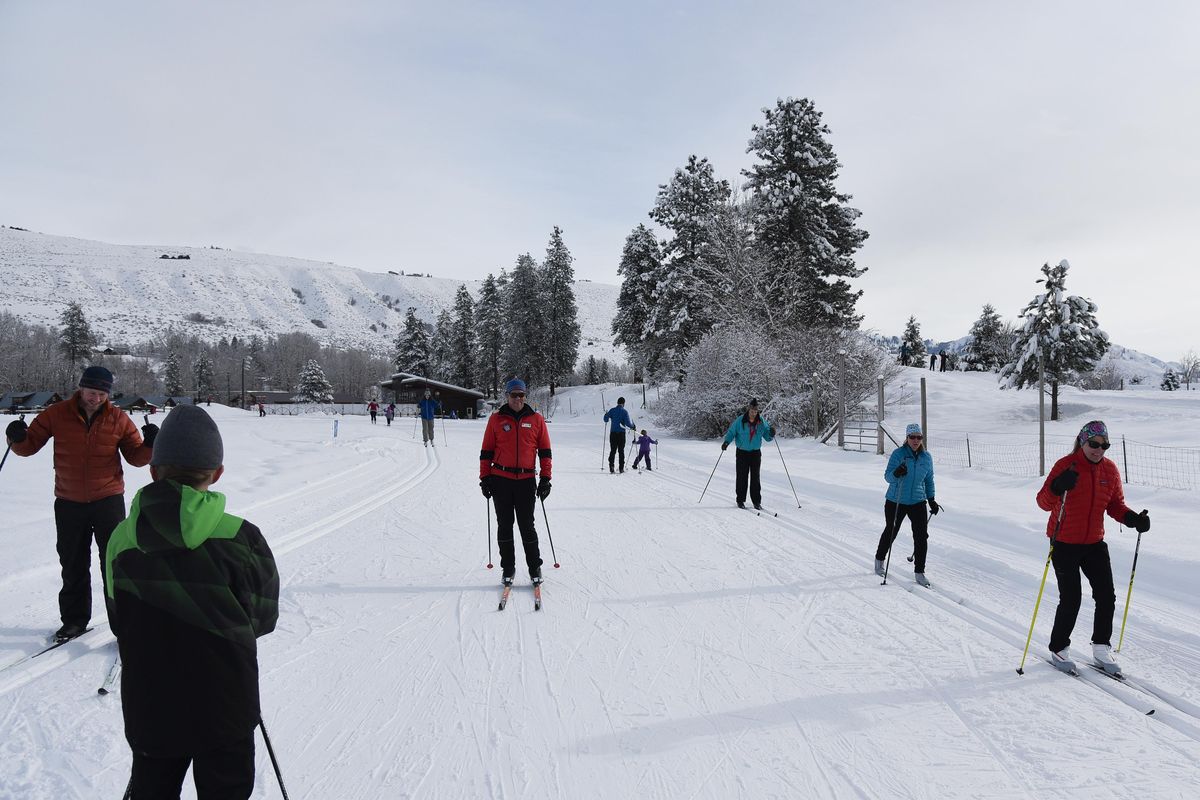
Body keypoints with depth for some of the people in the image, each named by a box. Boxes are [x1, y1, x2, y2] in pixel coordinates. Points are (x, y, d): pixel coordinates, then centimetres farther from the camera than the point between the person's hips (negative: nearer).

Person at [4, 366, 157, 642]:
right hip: (69, 503, 2)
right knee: (73, 565, 14)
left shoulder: (118, 419, -4)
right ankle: (74, 619, 28)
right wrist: (18, 438, -17)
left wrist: (150, 445, -18)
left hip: (108, 500, -2)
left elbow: (136, 457, 1)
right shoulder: (56, 414, -3)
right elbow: (30, 445, 4)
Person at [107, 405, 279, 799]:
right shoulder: (240, 537, -19)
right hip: (224, 709, -3)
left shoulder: (121, 540, -10)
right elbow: (264, 617, -7)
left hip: (147, 710, 3)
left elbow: (121, 621, 2)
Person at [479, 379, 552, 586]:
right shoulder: (496, 419, 5)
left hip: (526, 480, -1)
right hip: (500, 479, 1)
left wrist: (545, 478, 2)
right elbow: (486, 451, 8)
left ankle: (534, 567, 14)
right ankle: (507, 567, 17)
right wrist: (485, 478, 3)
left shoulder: (536, 419, 6)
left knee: (527, 526, 1)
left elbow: (544, 451, 8)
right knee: (504, 525, 7)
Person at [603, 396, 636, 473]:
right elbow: (627, 423, -14)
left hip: (613, 433, 2)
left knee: (613, 450, 7)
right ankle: (621, 468, 5)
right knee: (621, 451, 7)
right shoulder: (624, 412, -6)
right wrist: (633, 427, 5)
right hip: (621, 433, -2)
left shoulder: (612, 410, 0)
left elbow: (606, 420, 0)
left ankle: (611, 465, -8)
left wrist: (606, 414, 21)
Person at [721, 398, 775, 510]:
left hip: (756, 453, 2)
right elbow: (731, 432, -1)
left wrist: (771, 434, -16)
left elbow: (767, 437, 6)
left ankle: (757, 501, 7)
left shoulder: (761, 422, 0)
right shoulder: (740, 421, -7)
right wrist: (726, 442, -17)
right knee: (742, 477, -1)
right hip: (742, 453, -2)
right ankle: (740, 500, 9)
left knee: (755, 478, 2)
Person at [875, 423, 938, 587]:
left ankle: (919, 572, 6)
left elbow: (929, 480, 17)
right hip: (895, 502, -3)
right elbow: (887, 476, -12)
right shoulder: (898, 454, -10)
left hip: (918, 502, 3)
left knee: (921, 536, -6)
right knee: (890, 533, 13)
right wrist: (896, 473, -34)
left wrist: (931, 499, 13)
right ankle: (879, 558, 39)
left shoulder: (926, 457, 3)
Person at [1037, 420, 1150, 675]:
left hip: (1094, 544, 5)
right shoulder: (1066, 465, -12)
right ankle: (1059, 650, 15)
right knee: (1071, 599, -3)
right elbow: (1043, 502, -17)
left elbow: (1115, 505, 11)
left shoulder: (1110, 470, 4)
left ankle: (1102, 649, 21)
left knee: (1106, 596, 3)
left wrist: (1132, 518, -9)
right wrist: (1058, 487, -38)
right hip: (1064, 544, -5)